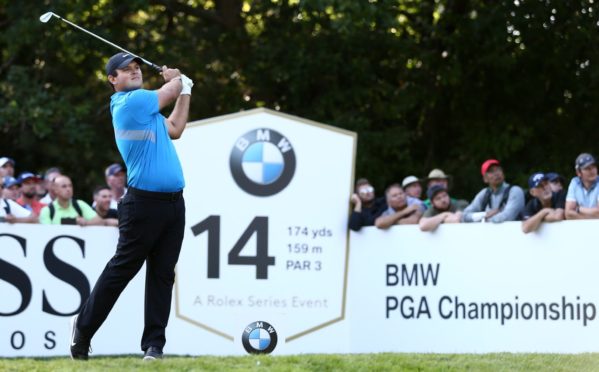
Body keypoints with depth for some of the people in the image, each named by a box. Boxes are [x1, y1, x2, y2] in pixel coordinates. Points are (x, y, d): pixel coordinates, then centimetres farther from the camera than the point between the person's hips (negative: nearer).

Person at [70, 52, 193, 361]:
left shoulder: (142, 104, 18)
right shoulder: (132, 101, -10)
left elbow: (174, 129, 23)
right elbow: (173, 88, 0)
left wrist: (185, 91, 23)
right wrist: (175, 79, 23)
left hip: (173, 202, 9)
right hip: (145, 203, -8)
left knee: (162, 275, 3)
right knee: (121, 269, -1)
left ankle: (154, 344, 3)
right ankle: (84, 327, 13)